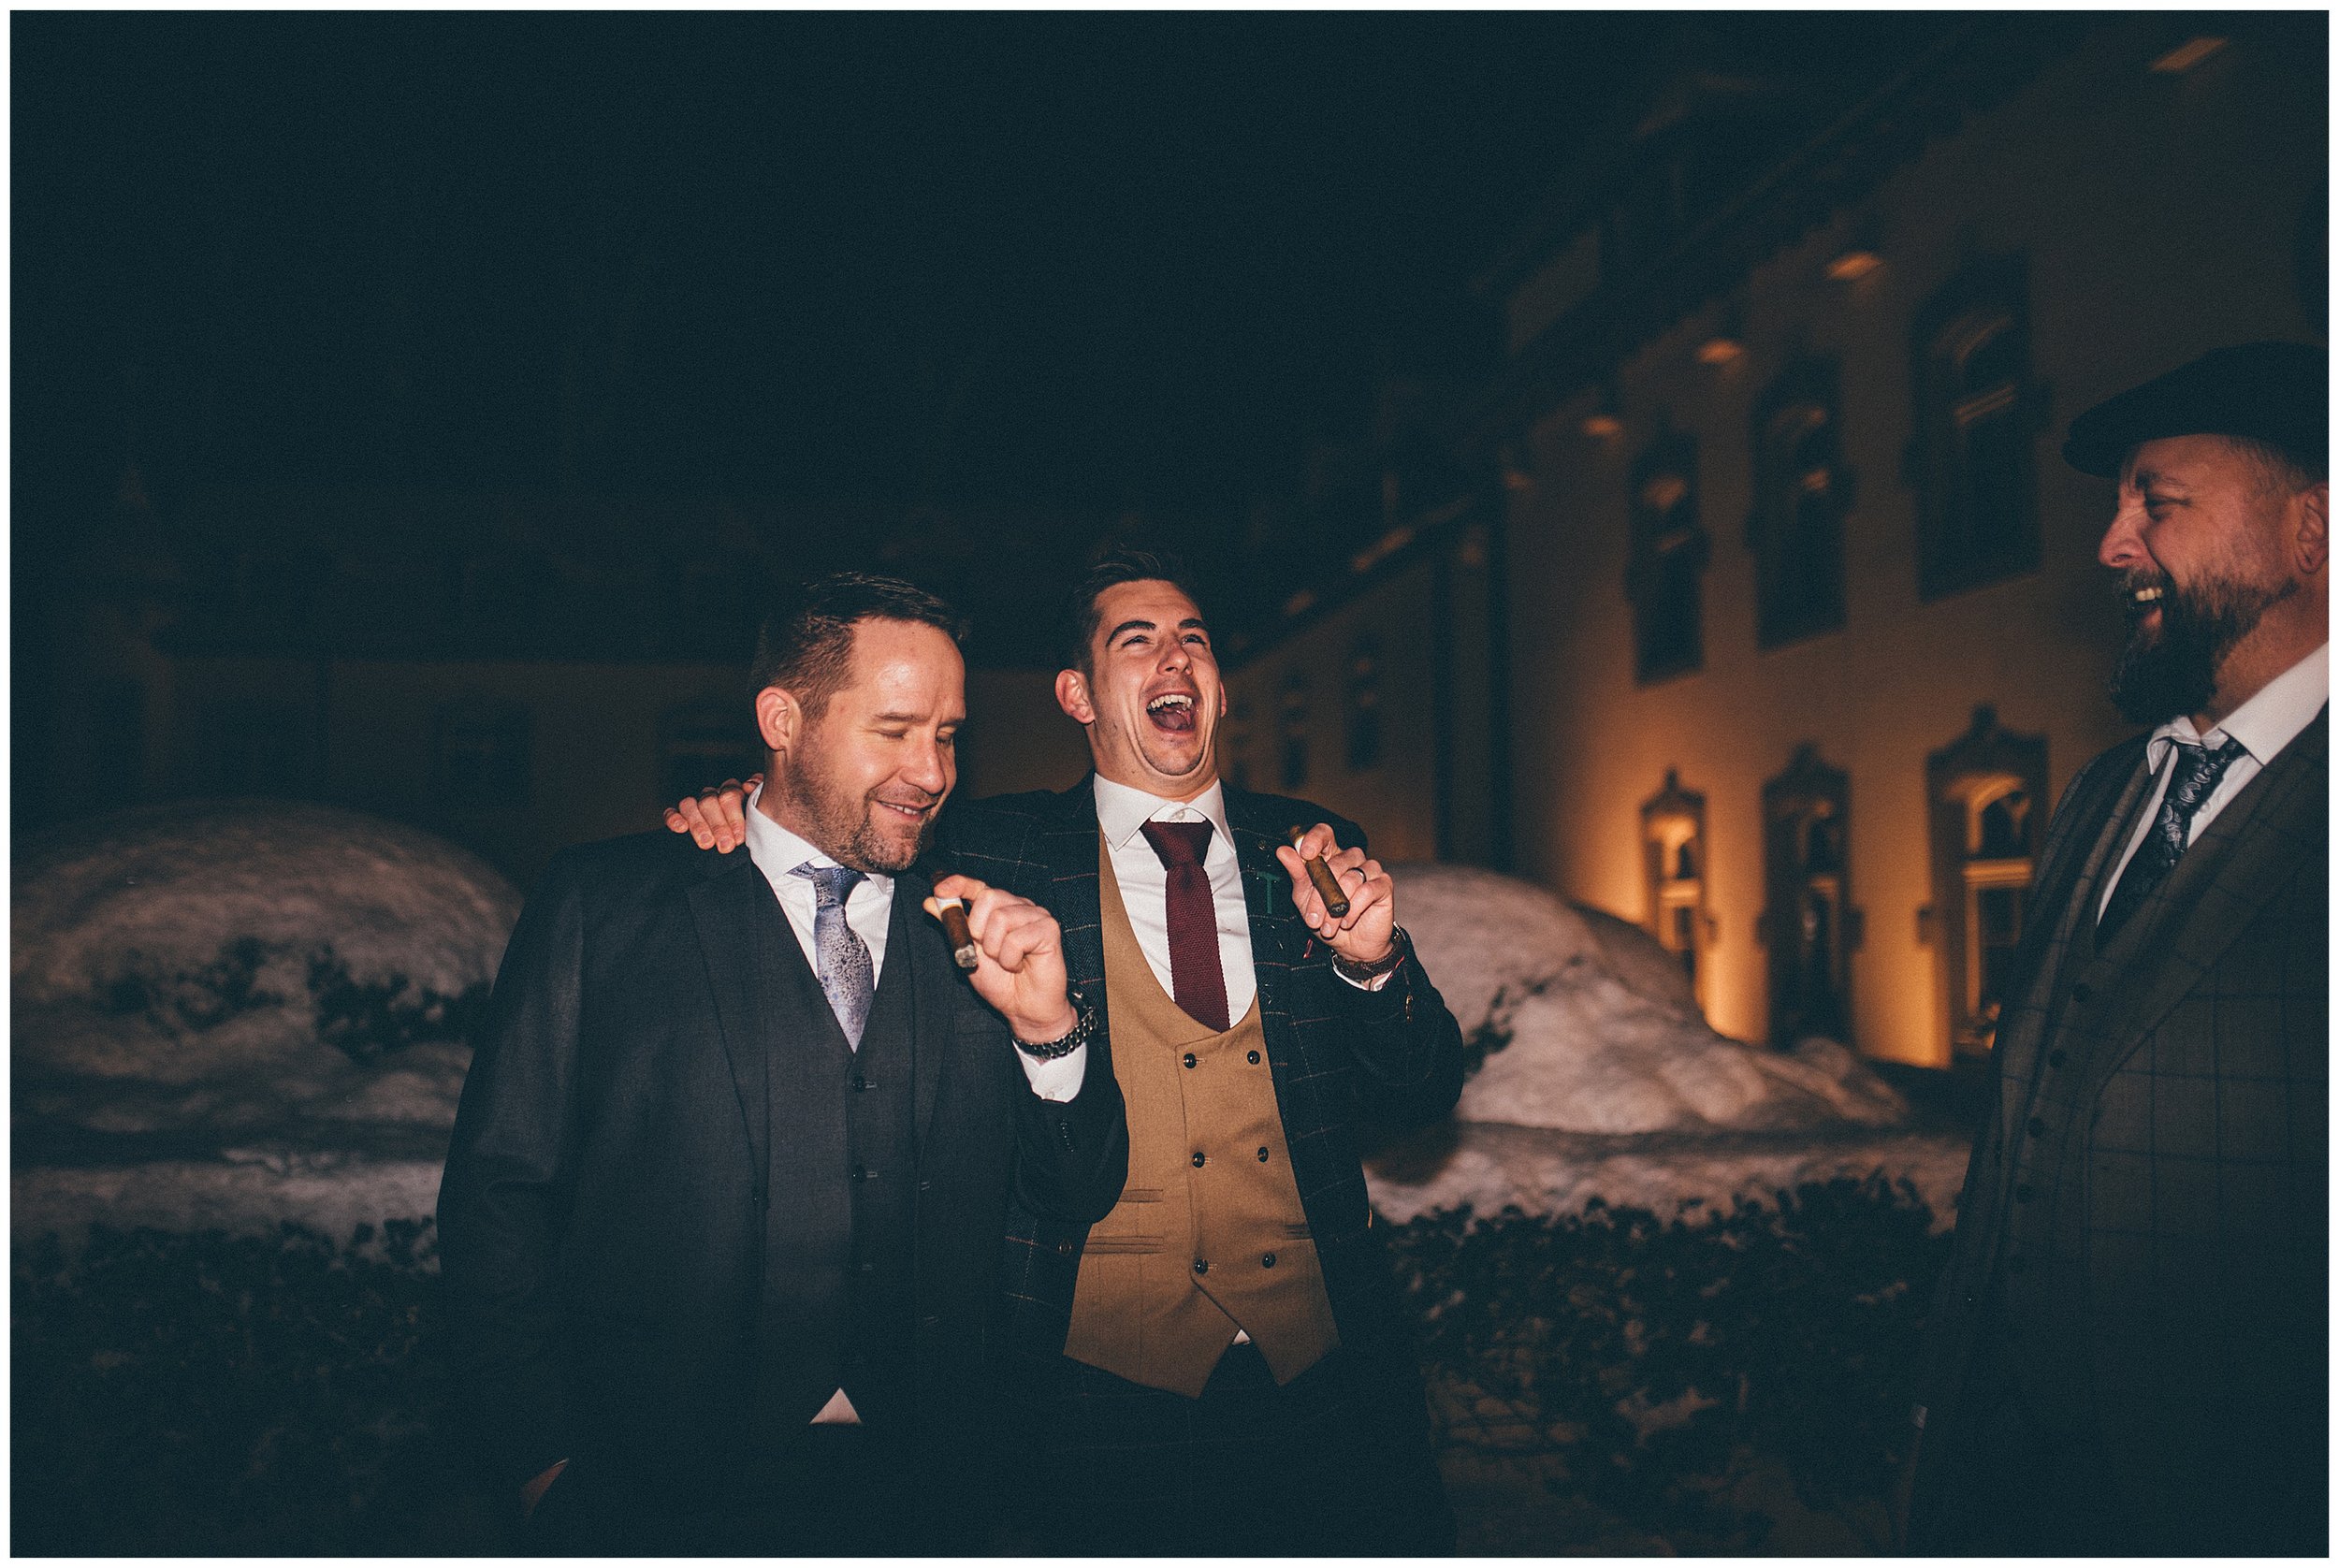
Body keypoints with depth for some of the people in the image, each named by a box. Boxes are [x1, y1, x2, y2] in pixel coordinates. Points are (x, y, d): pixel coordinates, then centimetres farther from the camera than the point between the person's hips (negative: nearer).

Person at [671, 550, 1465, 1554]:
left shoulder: (1312, 856, 5)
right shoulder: (992, 854, -2)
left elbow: (1422, 1097, 4)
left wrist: (1371, 964, -15)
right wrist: (751, 821, -10)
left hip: (1329, 1369, 3)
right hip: (1103, 1380, -2)